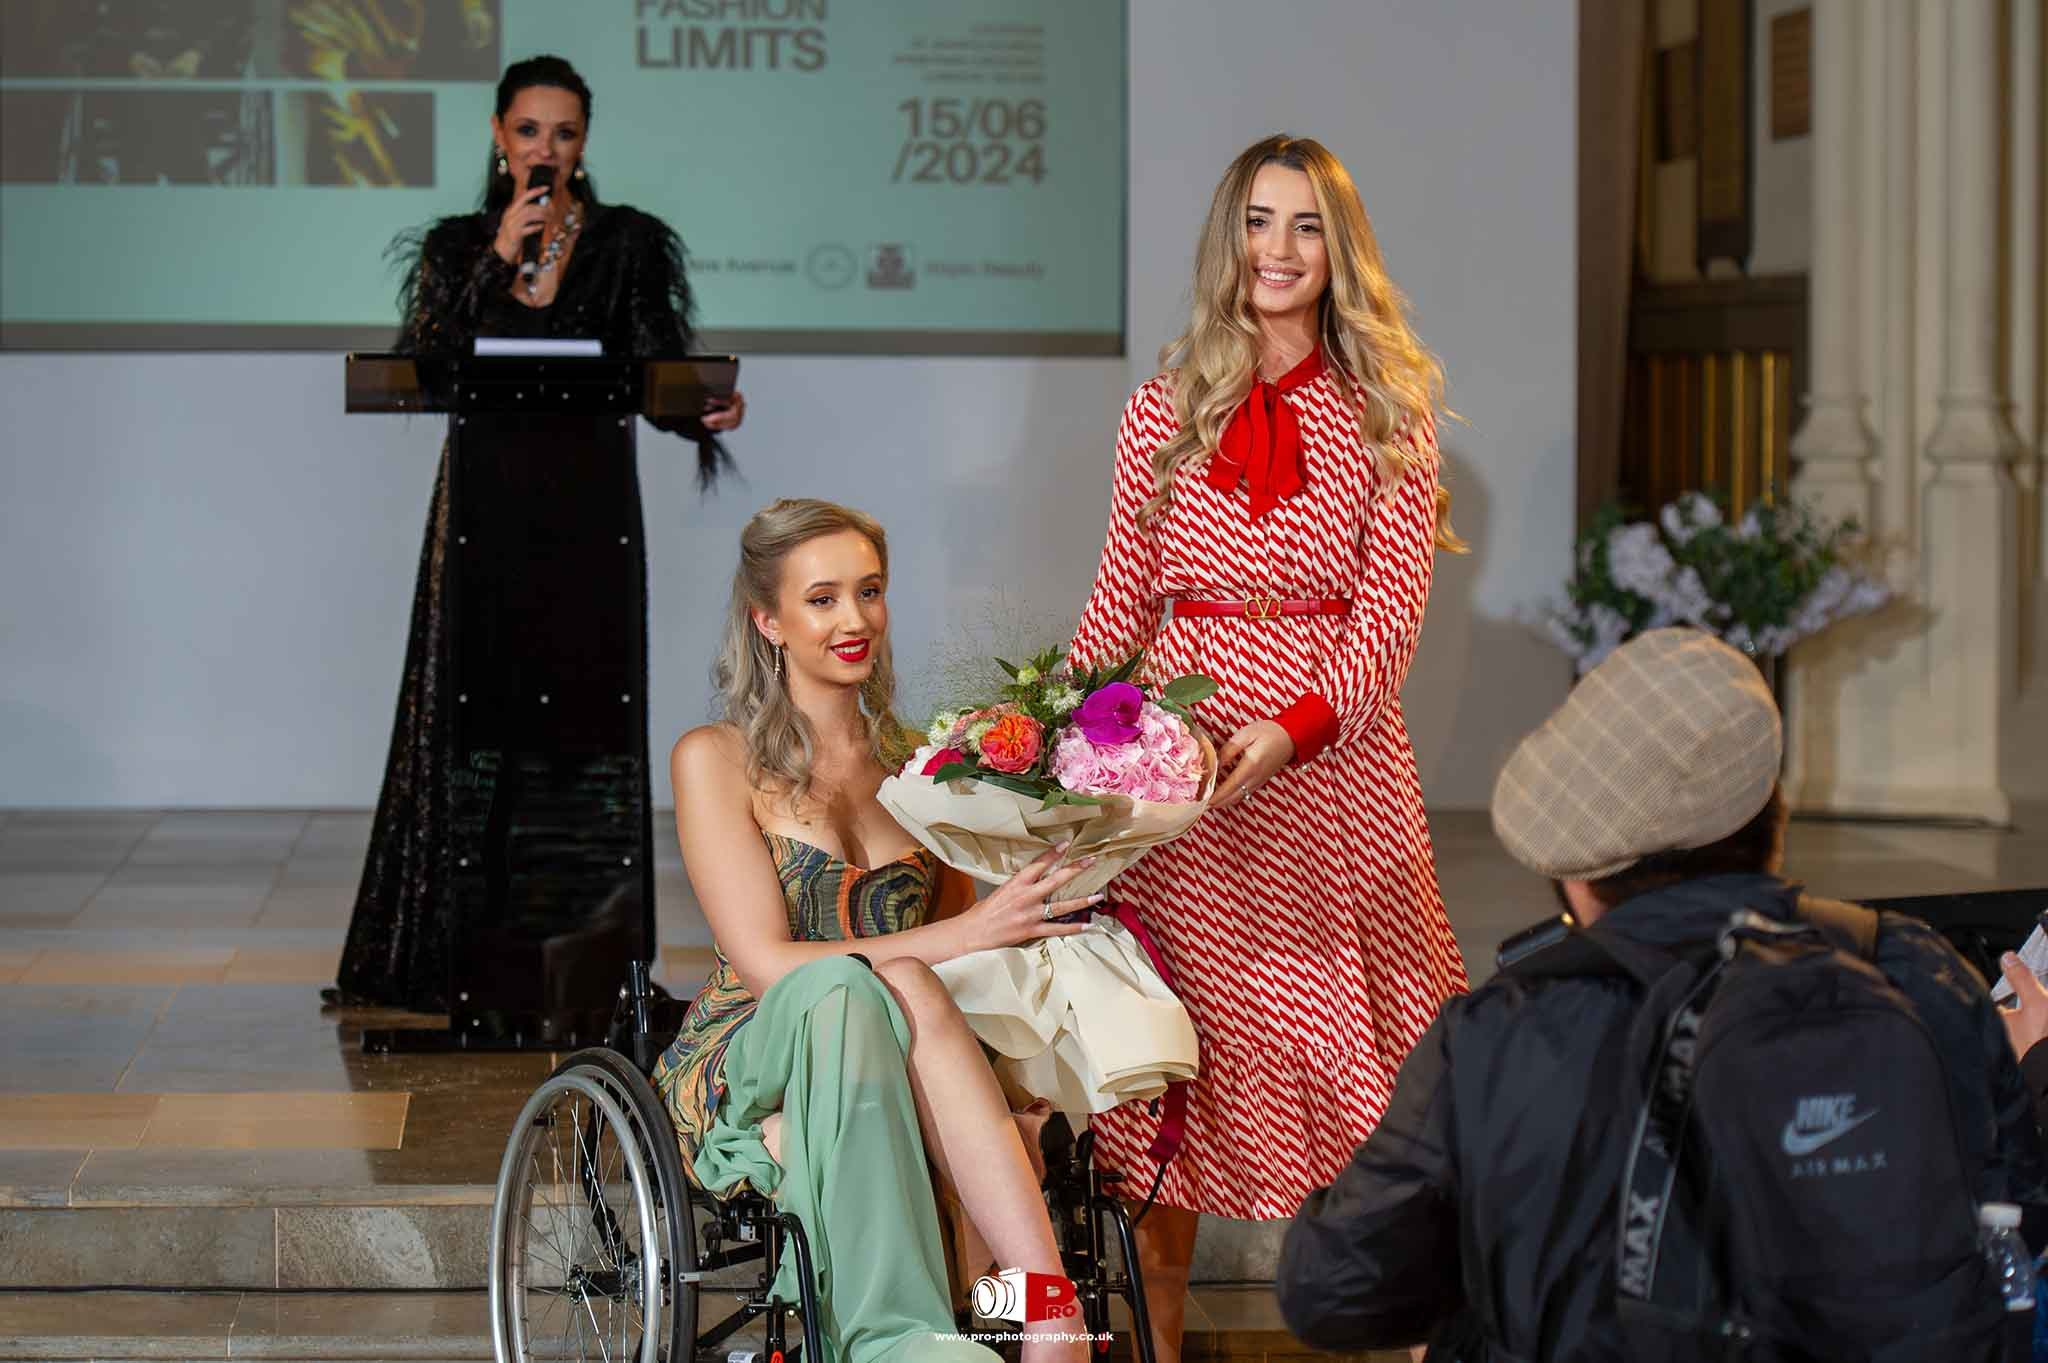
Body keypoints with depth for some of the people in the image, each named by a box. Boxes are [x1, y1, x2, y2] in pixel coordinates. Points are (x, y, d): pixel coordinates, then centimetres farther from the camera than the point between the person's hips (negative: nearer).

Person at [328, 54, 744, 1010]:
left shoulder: (628, 243, 5)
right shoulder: (456, 245, 8)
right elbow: (424, 367, -5)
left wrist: (708, 413, -18)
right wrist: (498, 259, -12)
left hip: (589, 501, -1)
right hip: (485, 498, 1)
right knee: (477, 710, -2)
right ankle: (466, 956, 4)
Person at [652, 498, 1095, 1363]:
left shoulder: (916, 764, 15)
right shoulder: (717, 761, 0)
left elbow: (956, 955, 15)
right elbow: (769, 965, -12)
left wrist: (1028, 913, -8)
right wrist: (964, 934, -23)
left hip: (885, 1090, 3)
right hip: (748, 1077, -3)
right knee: (846, 985, -37)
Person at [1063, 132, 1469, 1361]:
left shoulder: (1388, 412, 3)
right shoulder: (1166, 412, 10)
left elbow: (1390, 615, -5)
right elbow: (1121, 601, 12)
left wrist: (1291, 729, -20)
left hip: (1332, 749, -2)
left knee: (1354, 1031, -2)